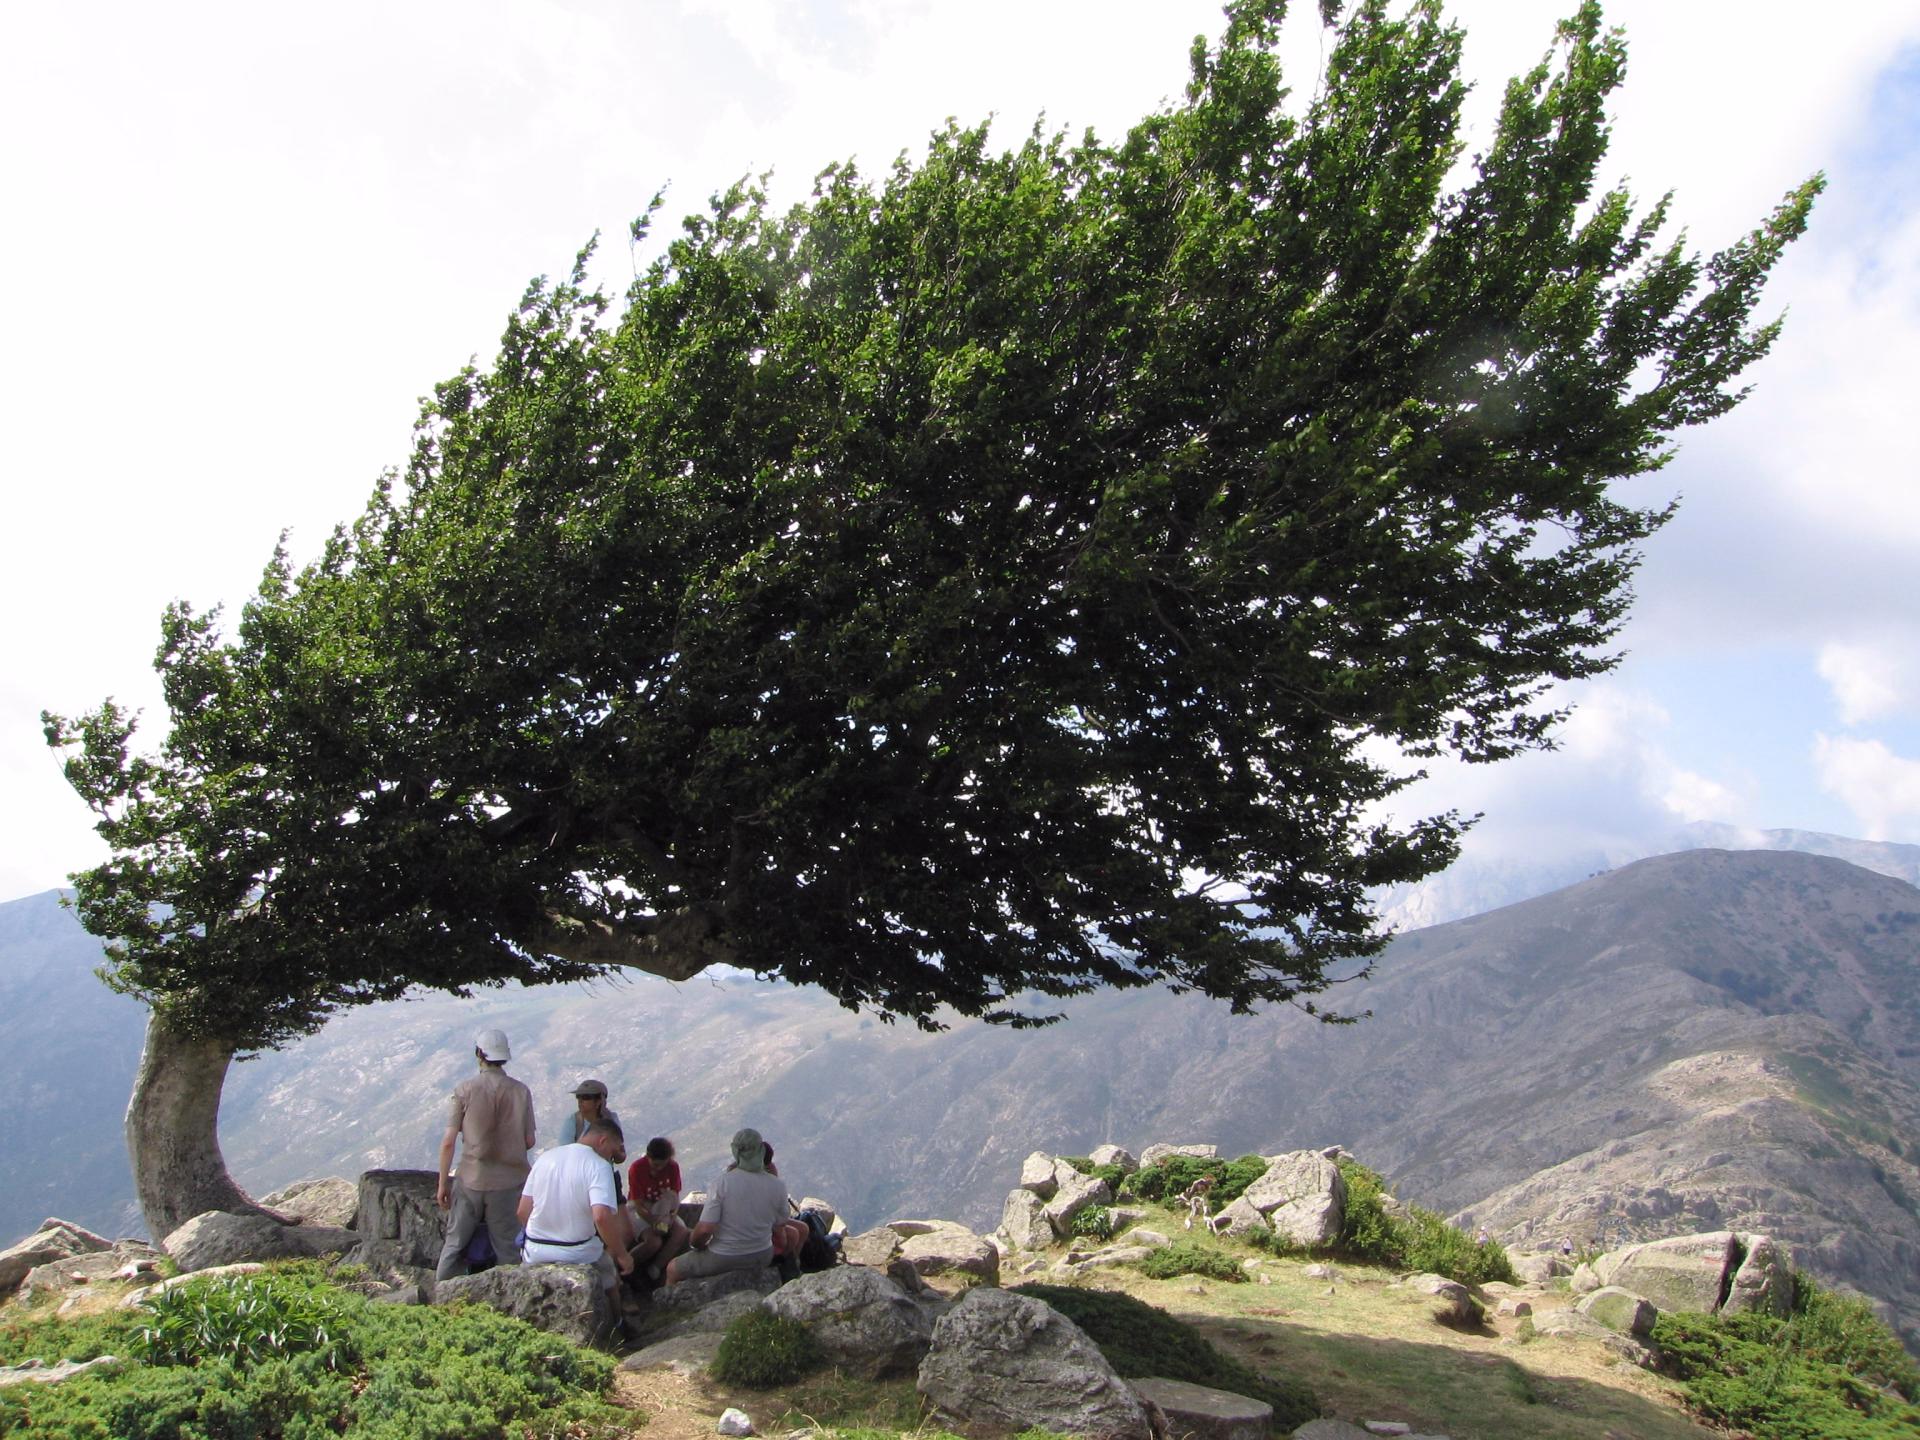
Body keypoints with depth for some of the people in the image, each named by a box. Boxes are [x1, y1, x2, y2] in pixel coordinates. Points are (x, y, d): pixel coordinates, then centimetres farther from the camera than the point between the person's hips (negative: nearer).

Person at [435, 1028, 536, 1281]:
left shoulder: (465, 1089, -7)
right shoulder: (521, 1091, -4)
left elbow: (448, 1142, -8)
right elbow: (529, 1141, 0)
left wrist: (443, 1183, 1)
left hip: (470, 1179, 0)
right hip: (508, 1181, 0)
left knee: (455, 1244, 14)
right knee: (508, 1249, 9)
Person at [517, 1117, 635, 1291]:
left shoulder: (545, 1158, 6)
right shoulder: (598, 1166, -12)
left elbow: (523, 1212, 8)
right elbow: (601, 1216, -26)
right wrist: (622, 1254, -16)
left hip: (534, 1253, 4)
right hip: (576, 1255, -4)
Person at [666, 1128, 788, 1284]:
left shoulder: (722, 1183, -19)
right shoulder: (778, 1186, -11)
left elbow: (704, 1229, -22)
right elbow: (780, 1223, 4)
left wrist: (695, 1244, 0)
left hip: (723, 1260, -3)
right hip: (762, 1259, 3)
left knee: (672, 1270, 19)